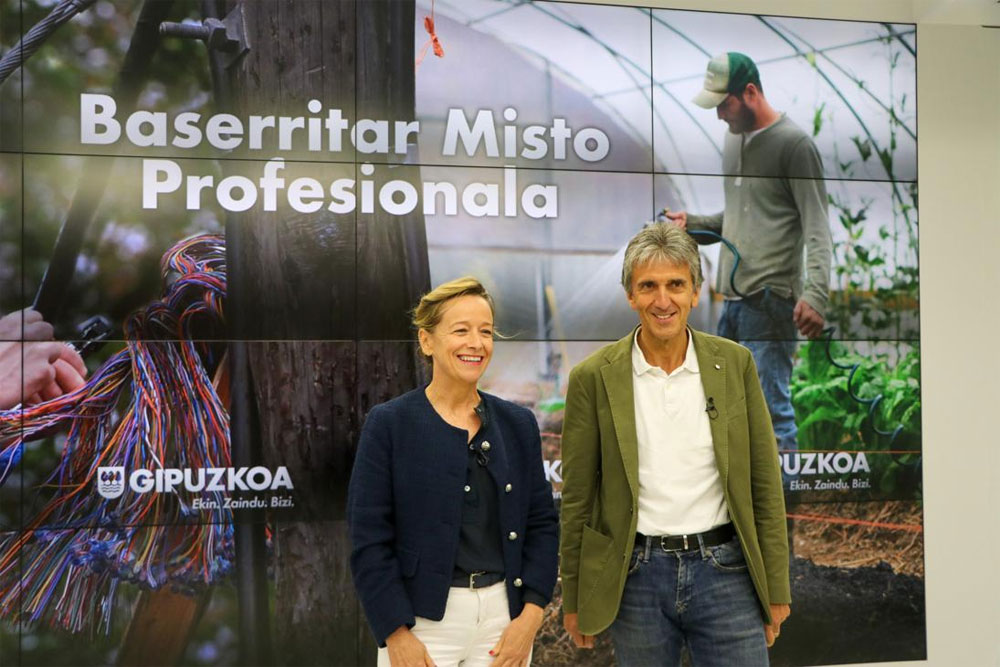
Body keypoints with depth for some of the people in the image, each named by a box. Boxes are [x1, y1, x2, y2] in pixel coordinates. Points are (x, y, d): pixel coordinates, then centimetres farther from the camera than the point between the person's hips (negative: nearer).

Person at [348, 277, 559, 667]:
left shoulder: (517, 423, 6)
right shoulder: (389, 423, -5)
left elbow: (542, 523, 6)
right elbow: (370, 539, -7)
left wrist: (530, 616, -3)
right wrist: (397, 634, -11)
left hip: (505, 617, 3)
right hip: (422, 620, -3)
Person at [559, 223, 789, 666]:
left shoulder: (735, 363, 1)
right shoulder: (594, 377, -3)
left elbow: (764, 482, 3)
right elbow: (577, 497, 1)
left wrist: (775, 587, 2)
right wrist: (574, 599, 3)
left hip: (723, 568, 1)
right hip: (637, 575, 0)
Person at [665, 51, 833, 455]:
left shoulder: (794, 144, -7)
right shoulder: (733, 139, 17)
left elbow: (817, 227, -13)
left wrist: (815, 293, -25)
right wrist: (692, 222, 8)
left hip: (771, 300, -8)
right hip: (733, 298, 9)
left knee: (770, 410, -9)